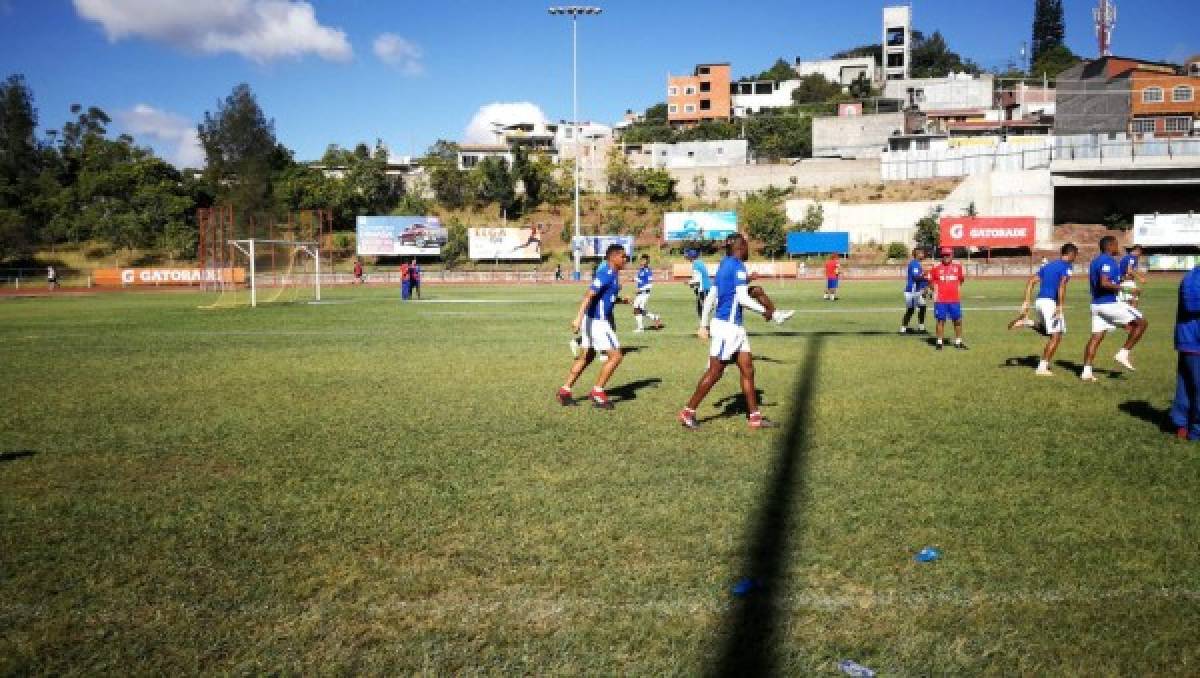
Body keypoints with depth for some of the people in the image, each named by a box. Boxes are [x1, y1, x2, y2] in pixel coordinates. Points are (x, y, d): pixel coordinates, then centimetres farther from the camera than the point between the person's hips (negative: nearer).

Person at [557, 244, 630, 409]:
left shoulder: (611, 273, 13)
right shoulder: (607, 273, -17)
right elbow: (589, 295, -26)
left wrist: (619, 300, 14)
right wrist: (578, 318, -33)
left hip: (595, 320, 10)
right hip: (597, 321, -10)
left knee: (586, 357, 18)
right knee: (615, 356, -5)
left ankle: (565, 391, 23)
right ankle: (597, 393, 1)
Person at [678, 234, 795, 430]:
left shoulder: (724, 265, 14)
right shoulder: (738, 266, -13)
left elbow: (710, 297, 16)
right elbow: (742, 298, -19)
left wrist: (704, 324, 20)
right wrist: (764, 311, -8)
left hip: (735, 328, 9)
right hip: (727, 327, -9)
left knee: (747, 370, 9)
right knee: (714, 372, -4)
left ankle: (754, 416, 14)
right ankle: (688, 412, 3)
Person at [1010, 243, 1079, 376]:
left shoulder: (1049, 265, 21)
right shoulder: (1067, 266, -2)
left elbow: (1031, 281, 16)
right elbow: (1062, 285, -18)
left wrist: (1026, 301, 14)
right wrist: (1060, 306, -21)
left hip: (1039, 301, 8)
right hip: (1050, 302, -8)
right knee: (1056, 336, -2)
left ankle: (1026, 322, 5)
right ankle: (1042, 368, -5)